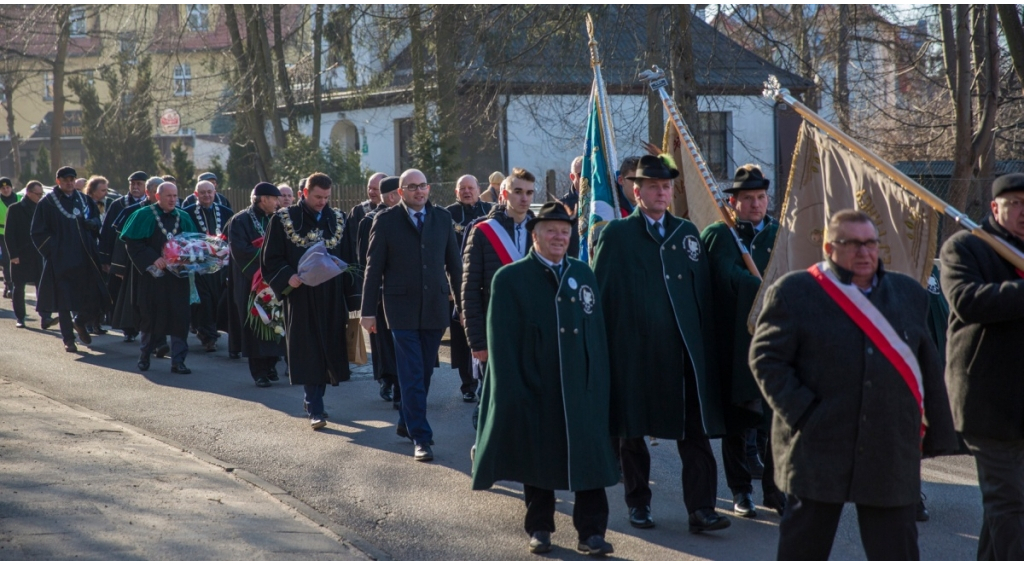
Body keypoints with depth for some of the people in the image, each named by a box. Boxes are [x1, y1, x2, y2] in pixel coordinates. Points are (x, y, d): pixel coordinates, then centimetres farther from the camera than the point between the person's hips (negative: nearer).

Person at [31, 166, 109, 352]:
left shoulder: (85, 200, 11)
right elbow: (38, 232, -1)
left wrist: (92, 223, -8)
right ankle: (68, 339, 9)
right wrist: (52, 250, -10)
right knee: (64, 301, -1)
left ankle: (80, 323, 28)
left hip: (85, 259, 4)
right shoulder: (47, 203, -1)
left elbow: (97, 221, 16)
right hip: (60, 260, -3)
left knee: (94, 296, -1)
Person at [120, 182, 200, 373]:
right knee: (151, 316, 6)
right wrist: (153, 259, -17)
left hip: (178, 276, 3)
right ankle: (144, 356, 26)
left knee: (179, 317, -3)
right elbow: (132, 243, -7)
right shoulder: (145, 216, -2)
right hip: (153, 276, -3)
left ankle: (178, 361, 1)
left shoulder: (183, 218, 9)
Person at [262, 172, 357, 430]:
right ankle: (315, 410, -4)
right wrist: (288, 277, -19)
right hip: (301, 297, -3)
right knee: (308, 353, -6)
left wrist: (349, 294, 5)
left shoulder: (337, 220, 9)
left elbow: (347, 259, 12)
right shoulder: (283, 220, 0)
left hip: (331, 299, 3)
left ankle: (313, 399, 22)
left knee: (328, 350, 5)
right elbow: (271, 258, -1)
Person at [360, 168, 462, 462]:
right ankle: (420, 437, -6)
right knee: (412, 374, -6)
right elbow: (374, 267, 0)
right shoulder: (386, 220, -1)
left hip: (435, 306, 3)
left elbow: (454, 263, 11)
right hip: (402, 307, -3)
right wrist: (368, 310, -3)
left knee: (424, 372, 11)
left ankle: (407, 423, 29)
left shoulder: (442, 218, 7)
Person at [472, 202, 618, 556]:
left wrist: (600, 382, 4)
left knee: (589, 458, -2)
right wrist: (513, 391, -11)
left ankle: (591, 532, 5)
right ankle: (540, 529, 22)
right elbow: (502, 342, -5)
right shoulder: (510, 279, -2)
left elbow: (597, 332, 11)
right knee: (538, 460, 8)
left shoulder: (583, 274, 10)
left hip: (582, 389, 3)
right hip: (536, 389, -3)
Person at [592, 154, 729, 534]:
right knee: (631, 431, 7)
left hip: (683, 350, 2)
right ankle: (638, 504, 21)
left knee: (695, 430, -4)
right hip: (634, 352, -2)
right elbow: (600, 293, 0)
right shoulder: (616, 235, 1)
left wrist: (703, 342, 7)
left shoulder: (686, 233, 12)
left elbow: (702, 292, 13)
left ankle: (701, 509, -3)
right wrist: (602, 347, -4)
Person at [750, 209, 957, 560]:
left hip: (892, 458, 3)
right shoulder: (793, 292, -2)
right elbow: (765, 357, -4)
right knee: (803, 549, 6)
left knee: (897, 553, 6)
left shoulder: (909, 294, 12)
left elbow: (928, 367, 13)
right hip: (818, 450, -3)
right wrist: (800, 413, -13)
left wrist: (935, 433, 10)